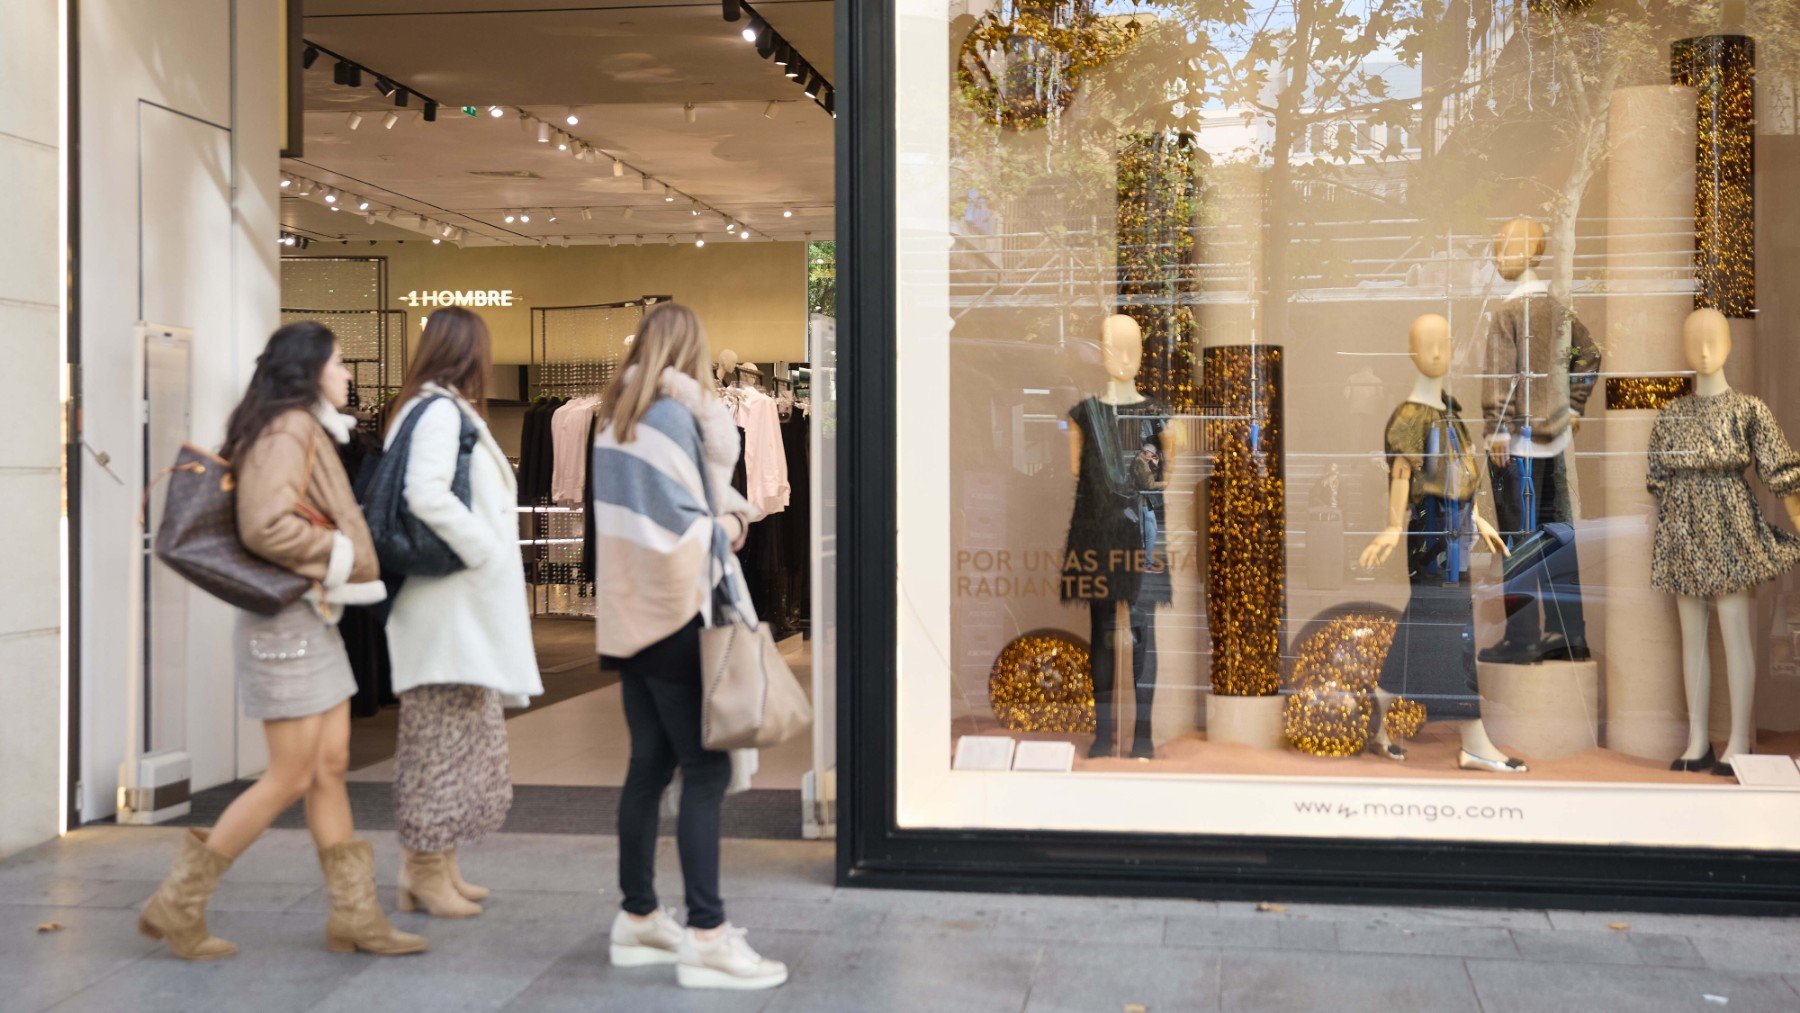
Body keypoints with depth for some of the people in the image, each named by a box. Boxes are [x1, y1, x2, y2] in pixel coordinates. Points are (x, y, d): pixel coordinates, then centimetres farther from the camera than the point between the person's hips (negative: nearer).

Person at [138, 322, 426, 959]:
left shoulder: (308, 433, 17)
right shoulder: (287, 429, -14)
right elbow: (264, 526, -25)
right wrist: (338, 554, -14)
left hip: (313, 619, 10)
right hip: (286, 618, -10)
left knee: (331, 767, 8)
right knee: (290, 777, -5)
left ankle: (354, 915, 12)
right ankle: (178, 903, 6)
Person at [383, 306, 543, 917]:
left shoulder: (441, 410, 19)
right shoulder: (441, 411, -11)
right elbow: (426, 495, -25)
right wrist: (488, 554, -18)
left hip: (465, 607, 10)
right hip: (449, 600, -10)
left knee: (458, 738, 14)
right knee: (445, 735, -5)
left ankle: (435, 865, 22)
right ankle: (426, 872, 2)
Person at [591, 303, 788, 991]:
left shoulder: (618, 417, 15)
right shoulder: (673, 414, -13)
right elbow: (680, 523, -20)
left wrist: (726, 513, 1)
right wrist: (725, 531, -1)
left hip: (633, 615, 9)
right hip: (673, 613, -9)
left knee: (650, 765, 13)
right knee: (706, 771, -7)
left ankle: (638, 919, 19)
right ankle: (706, 938, -6)